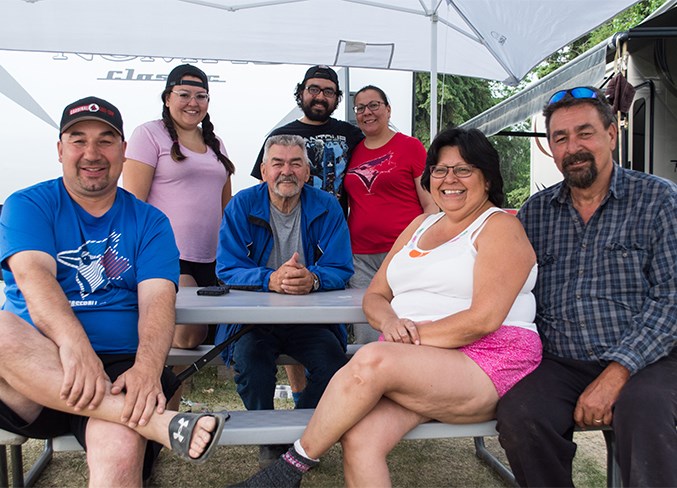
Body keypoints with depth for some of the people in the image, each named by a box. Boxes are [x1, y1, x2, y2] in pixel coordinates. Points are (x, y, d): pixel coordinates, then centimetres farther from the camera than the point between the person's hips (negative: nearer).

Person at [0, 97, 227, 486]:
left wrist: (148, 367, -25)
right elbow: (33, 275, -11)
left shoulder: (149, 222, 11)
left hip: (118, 367, -2)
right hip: (34, 367, 2)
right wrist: (73, 343, -31)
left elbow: (157, 299, -4)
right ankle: (159, 422, -32)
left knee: (121, 451, -35)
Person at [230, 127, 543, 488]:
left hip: (486, 363, -5)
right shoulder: (421, 225, 20)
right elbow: (374, 297, 16)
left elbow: (484, 319, -13)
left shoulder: (500, 227, 0)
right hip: (412, 363, 5)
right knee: (358, 438, -25)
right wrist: (390, 323, -7)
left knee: (370, 360, -31)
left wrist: (413, 336, -13)